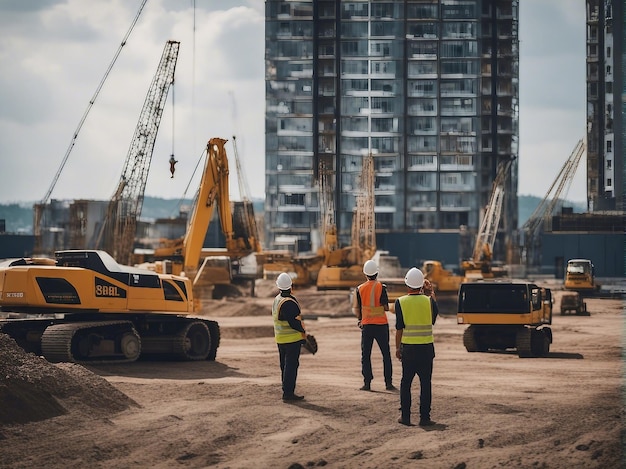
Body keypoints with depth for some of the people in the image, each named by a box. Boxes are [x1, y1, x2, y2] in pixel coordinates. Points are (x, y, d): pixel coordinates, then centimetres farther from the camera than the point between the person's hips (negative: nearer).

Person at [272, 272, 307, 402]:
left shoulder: (277, 300, 9)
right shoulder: (289, 302, -21)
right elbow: (294, 322, -24)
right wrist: (303, 331, -9)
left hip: (280, 338, 9)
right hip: (293, 338, -9)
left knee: (285, 366, 15)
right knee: (291, 366, -6)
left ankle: (287, 391, 20)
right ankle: (288, 393, -8)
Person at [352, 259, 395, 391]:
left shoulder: (359, 289, -1)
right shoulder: (381, 287, -10)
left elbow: (356, 309, 4)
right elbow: (386, 307, -12)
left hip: (366, 325, 2)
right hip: (381, 324, -2)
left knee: (366, 355, 8)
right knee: (386, 354, 6)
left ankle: (367, 382, 2)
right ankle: (388, 383, 4)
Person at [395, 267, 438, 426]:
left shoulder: (400, 302, -6)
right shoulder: (429, 301, -5)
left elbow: (399, 328, -5)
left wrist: (397, 347, 6)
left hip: (408, 348, 0)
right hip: (426, 347, 0)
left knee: (406, 382, 10)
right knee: (425, 382, 4)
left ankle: (405, 416, 10)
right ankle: (424, 417, 2)